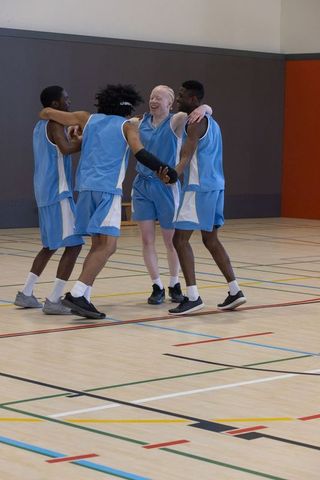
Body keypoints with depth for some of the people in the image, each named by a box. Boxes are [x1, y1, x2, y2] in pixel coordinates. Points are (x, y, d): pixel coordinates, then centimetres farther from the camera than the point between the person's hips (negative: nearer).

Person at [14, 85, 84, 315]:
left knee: (50, 245, 20)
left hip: (46, 193, 10)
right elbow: (66, 148, -27)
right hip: (58, 193, -10)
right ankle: (53, 301, -12)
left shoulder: (41, 126, 18)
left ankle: (26, 293, 22)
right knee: (73, 244, -9)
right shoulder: (54, 124, -10)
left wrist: (77, 140, 16)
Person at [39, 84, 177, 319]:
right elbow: (140, 153, -9)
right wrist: (166, 170, -3)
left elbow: (47, 112, 19)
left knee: (99, 245, 13)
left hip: (86, 187, 6)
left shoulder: (88, 119, 19)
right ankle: (76, 295, -22)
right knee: (107, 246, -10)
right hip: (107, 190, -6)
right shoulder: (127, 125, 7)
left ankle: (81, 297, 7)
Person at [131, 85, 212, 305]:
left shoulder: (176, 121, -7)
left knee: (171, 240, 9)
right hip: (142, 186, 3)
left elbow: (207, 110, -12)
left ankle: (175, 285, 28)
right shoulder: (140, 123, 2)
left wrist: (203, 108, -37)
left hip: (167, 186, -3)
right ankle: (158, 287, 12)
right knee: (147, 239, 0)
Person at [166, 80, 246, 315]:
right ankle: (235, 291, 14)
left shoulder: (196, 122, -10)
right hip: (215, 186, 10)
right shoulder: (211, 122, 19)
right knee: (211, 239, 16)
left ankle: (193, 297, -12)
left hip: (199, 187, -10)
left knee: (180, 239, -8)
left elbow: (187, 156, -22)